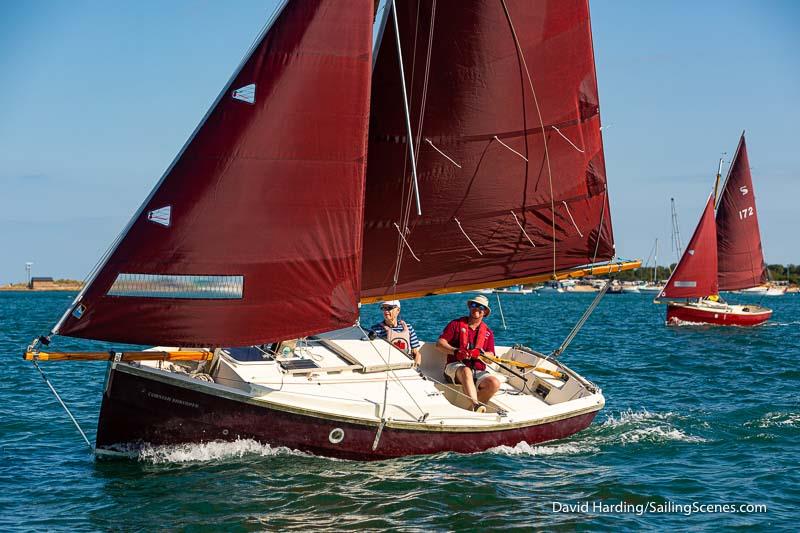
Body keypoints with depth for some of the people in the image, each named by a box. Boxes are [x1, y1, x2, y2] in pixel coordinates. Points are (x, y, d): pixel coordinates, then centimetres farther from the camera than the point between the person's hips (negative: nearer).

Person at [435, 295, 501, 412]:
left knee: (495, 383, -27)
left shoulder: (488, 332, 18)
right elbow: (439, 344, 1)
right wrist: (455, 351, -18)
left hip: (478, 371, 3)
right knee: (466, 371, -40)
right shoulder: (456, 324, 11)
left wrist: (480, 354, -16)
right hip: (455, 367, -3)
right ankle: (476, 404, -57)